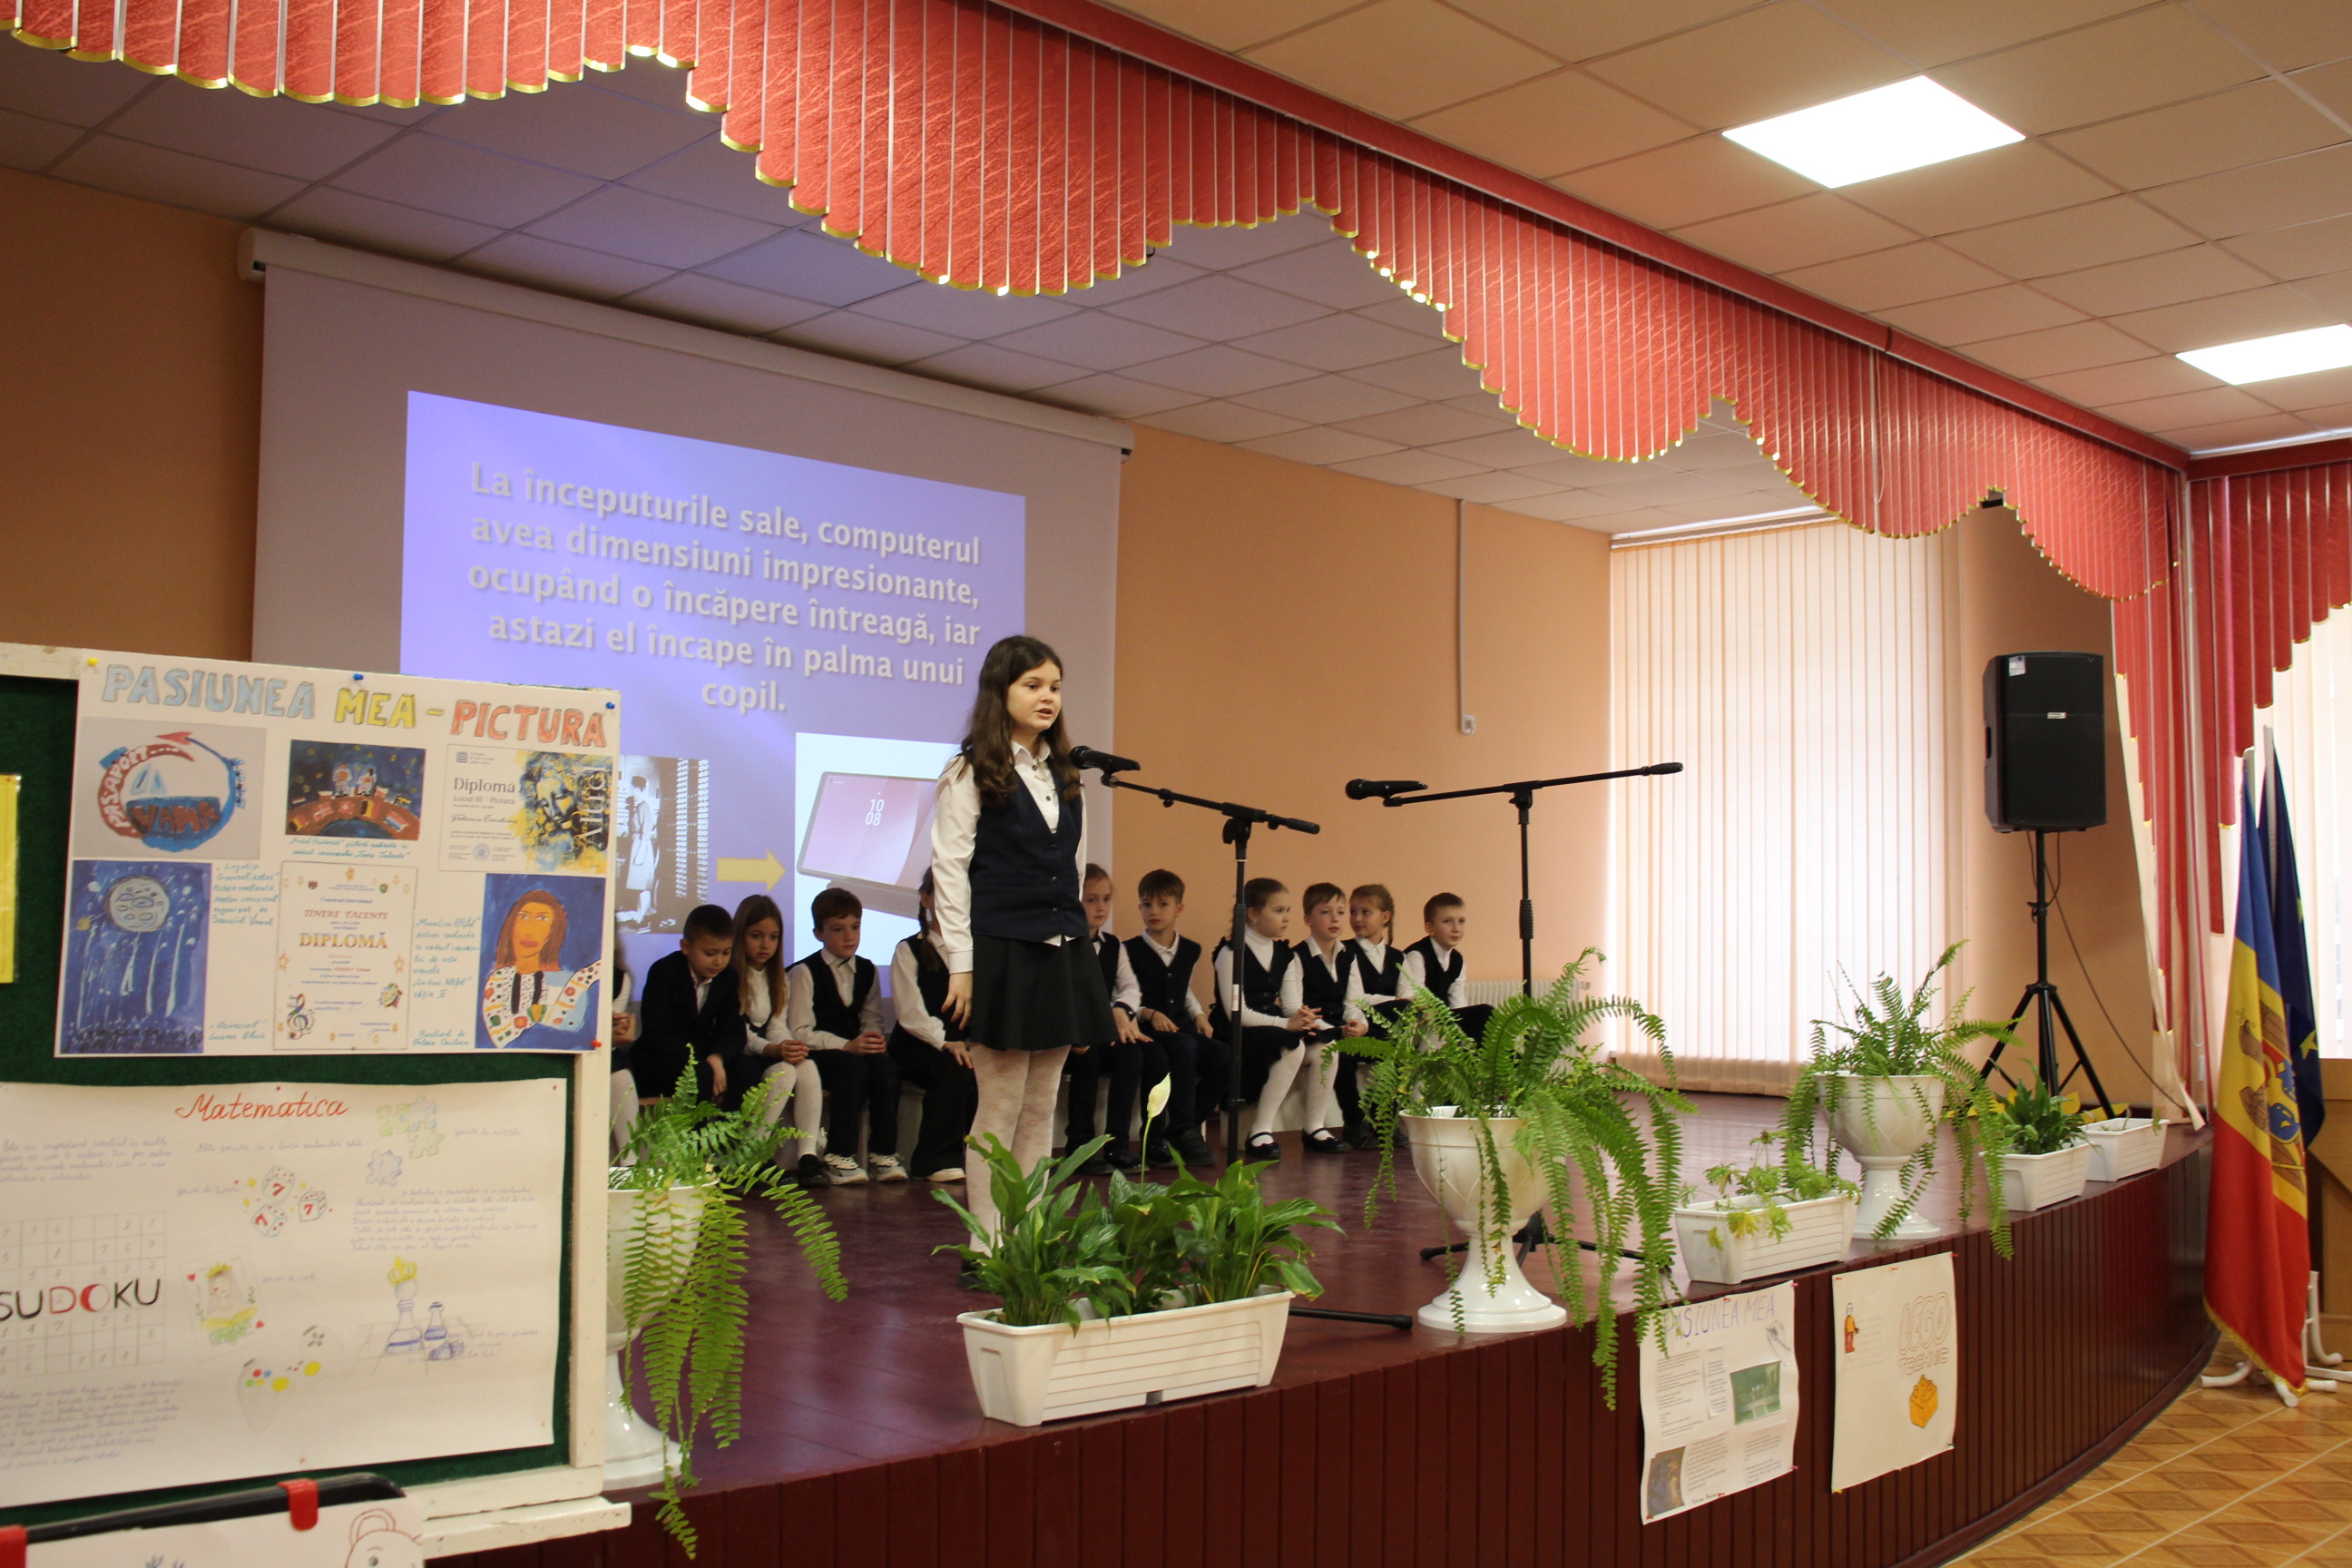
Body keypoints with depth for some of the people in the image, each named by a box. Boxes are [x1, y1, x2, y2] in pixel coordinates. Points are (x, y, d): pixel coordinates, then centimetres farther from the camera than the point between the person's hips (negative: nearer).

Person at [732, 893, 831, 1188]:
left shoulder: (779, 981, 16)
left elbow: (777, 1027, 7)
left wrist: (790, 1046, -16)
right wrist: (774, 1050, -29)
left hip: (768, 1055, 6)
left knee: (808, 1068, -24)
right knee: (784, 1071, -31)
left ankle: (808, 1156, -31)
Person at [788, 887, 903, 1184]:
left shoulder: (866, 970, 14)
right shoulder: (805, 972, -3)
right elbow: (800, 1032, -10)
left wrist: (875, 1038, -10)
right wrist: (847, 1046, -20)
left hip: (856, 1048, 5)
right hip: (817, 1054, -5)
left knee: (886, 1067, -28)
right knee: (854, 1068, -35)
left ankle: (883, 1153, -22)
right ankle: (839, 1155, -30)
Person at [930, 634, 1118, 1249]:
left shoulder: (1064, 774, 14)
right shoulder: (971, 773, -4)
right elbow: (950, 869, -8)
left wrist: (1073, 935, 11)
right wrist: (960, 964, -13)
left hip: (1062, 952, 6)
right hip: (1003, 952, -6)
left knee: (1042, 1107, 9)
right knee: (1000, 1108, -3)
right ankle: (988, 1245, 6)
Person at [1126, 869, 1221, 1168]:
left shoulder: (1191, 951, 16)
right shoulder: (1131, 950, 1)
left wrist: (1199, 1015, 9)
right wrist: (1150, 1014, -18)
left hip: (1182, 1028, 5)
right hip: (1147, 1030, -5)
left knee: (1223, 1058, -23)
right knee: (1185, 1046, -37)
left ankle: (1184, 1126, -10)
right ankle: (1184, 1130, -29)